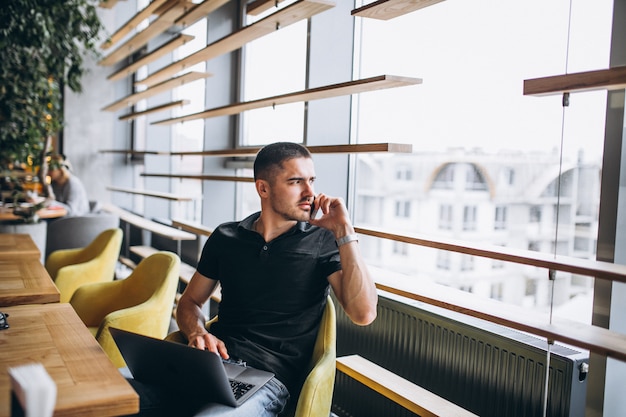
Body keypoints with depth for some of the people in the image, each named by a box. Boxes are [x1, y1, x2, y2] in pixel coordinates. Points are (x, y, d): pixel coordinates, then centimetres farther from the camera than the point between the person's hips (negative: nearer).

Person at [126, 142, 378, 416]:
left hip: (269, 377, -4)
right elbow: (189, 302, 20)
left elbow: (364, 313, -11)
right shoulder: (226, 237, 11)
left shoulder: (324, 243, 2)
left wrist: (344, 231, -11)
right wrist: (197, 333, -4)